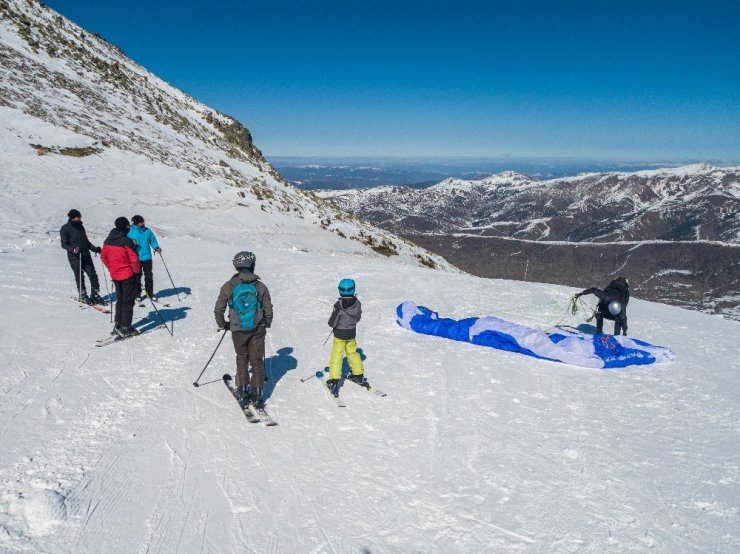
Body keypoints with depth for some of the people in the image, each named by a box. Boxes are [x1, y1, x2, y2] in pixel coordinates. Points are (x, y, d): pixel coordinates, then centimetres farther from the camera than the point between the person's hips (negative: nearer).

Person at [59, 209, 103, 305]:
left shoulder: (80, 226, 15)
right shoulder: (65, 228, -2)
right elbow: (64, 244, -5)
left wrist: (94, 248, 12)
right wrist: (73, 249, -23)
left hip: (86, 255, 5)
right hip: (74, 257, -5)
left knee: (93, 274, 0)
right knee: (79, 276, -2)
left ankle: (95, 294, 9)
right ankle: (82, 295, 11)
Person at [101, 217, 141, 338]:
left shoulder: (108, 241, 3)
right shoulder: (127, 241, -19)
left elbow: (104, 256, 11)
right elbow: (134, 259, -19)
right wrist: (137, 271, -4)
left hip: (115, 275, 7)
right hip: (128, 275, -7)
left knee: (120, 300, 20)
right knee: (128, 302, 2)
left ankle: (118, 325, 23)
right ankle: (125, 328, 2)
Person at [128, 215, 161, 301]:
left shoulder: (147, 231, 3)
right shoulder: (130, 232, -4)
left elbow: (153, 240, 11)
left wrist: (156, 247, -7)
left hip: (147, 257, 2)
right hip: (136, 258, -2)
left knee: (149, 276, 7)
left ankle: (150, 292, 20)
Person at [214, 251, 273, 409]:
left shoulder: (228, 286, -7)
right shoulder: (260, 286, -6)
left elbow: (218, 309, -3)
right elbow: (268, 309, 1)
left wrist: (223, 324, 14)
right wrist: (267, 324, 19)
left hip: (238, 330, 0)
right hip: (258, 329, 0)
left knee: (242, 359, 18)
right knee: (257, 360, 11)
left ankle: (243, 392, 19)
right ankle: (257, 393, 12)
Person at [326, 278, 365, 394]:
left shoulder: (339, 305, -24)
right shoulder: (357, 303, -11)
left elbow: (332, 323, -19)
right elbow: (358, 318, 4)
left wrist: (333, 323, 2)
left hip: (339, 334, -4)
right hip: (352, 334, 4)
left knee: (336, 356, 3)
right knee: (352, 353, 22)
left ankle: (334, 381, 1)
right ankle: (359, 375, 34)